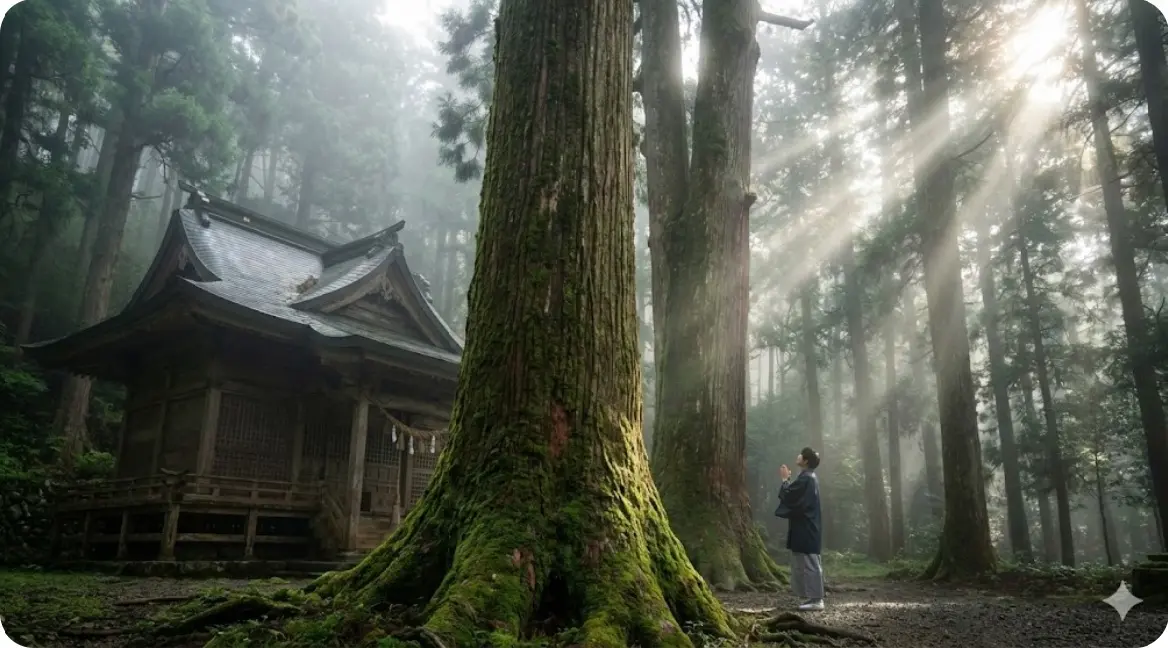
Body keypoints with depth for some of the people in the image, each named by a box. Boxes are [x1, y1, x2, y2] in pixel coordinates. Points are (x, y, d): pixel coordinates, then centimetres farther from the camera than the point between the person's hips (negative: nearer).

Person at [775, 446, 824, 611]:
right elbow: (795, 496, 21)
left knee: (809, 563, -6)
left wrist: (785, 479, -4)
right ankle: (813, 597, 17)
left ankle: (816, 599, -3)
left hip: (805, 529, -10)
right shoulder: (810, 477, 14)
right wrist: (788, 479, 17)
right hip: (806, 528, 10)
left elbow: (787, 496, -18)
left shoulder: (805, 479, -18)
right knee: (809, 563, 13)